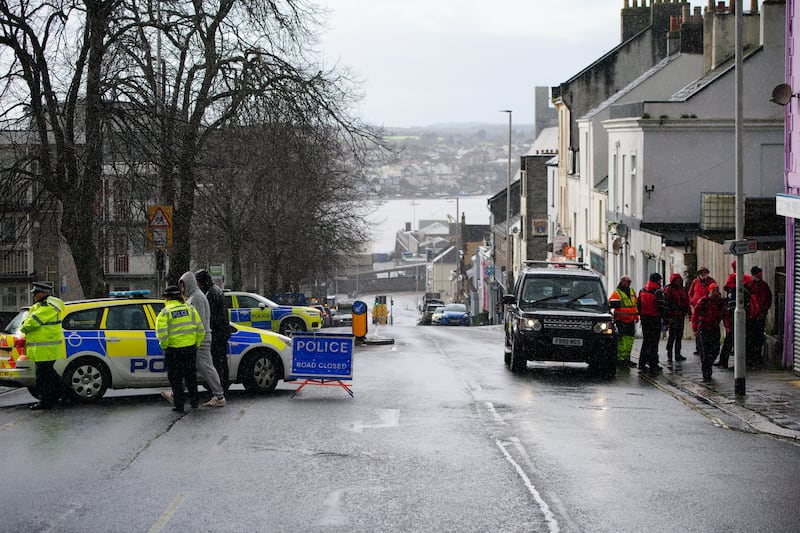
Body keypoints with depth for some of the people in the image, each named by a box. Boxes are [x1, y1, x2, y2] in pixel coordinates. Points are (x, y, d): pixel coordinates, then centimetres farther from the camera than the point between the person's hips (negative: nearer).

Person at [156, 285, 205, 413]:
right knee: (190, 376, 20)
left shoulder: (165, 312, -9)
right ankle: (194, 401, 27)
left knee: (175, 378, 8)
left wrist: (164, 345, -3)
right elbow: (200, 329, 2)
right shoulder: (190, 309, 3)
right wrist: (196, 344, 12)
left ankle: (179, 405, 9)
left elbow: (161, 334, -19)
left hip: (173, 350, -4)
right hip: (190, 348, 4)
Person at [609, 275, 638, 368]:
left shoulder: (632, 292, 15)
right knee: (622, 340, -10)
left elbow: (636, 304, 25)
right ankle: (620, 359, -8)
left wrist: (636, 316, 22)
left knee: (629, 340, 10)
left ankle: (626, 358, 18)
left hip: (631, 320, 7)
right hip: (621, 321, -7)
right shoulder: (617, 293, -8)